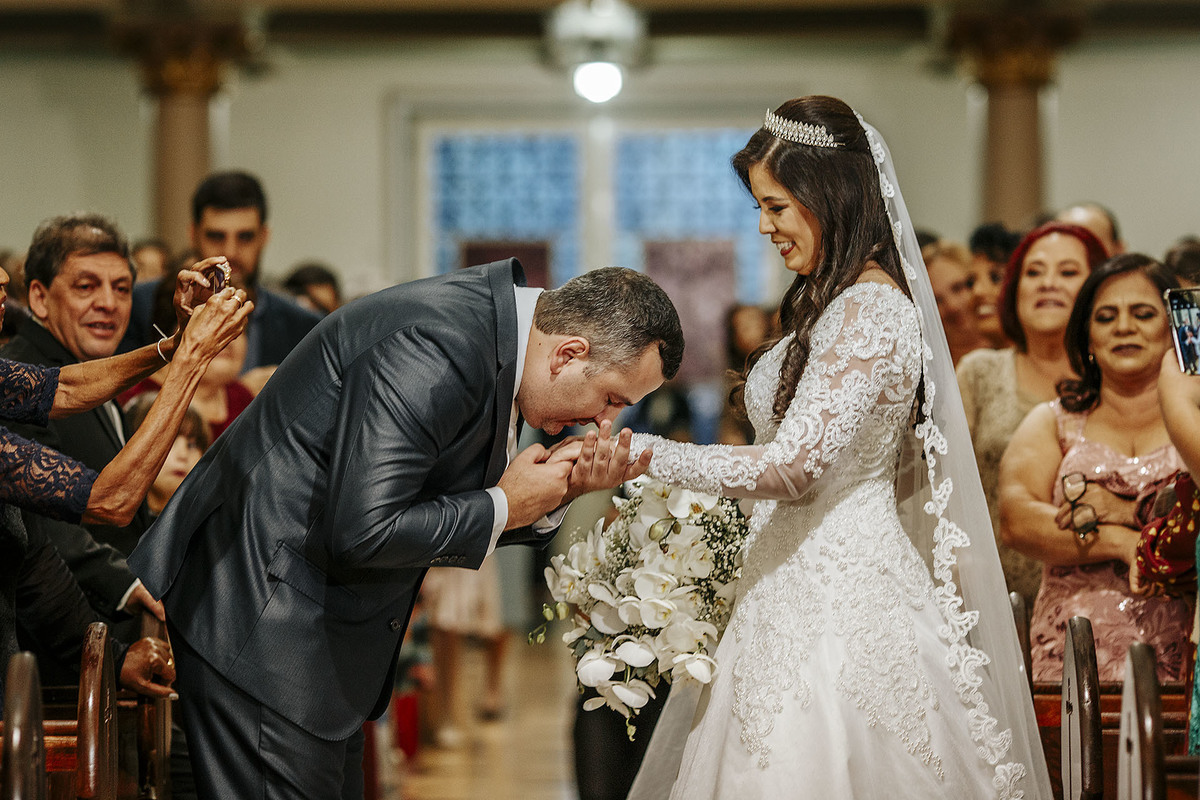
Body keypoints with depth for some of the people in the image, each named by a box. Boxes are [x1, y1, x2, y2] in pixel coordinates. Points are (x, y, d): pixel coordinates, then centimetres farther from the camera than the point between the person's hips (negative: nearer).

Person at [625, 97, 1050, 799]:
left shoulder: (869, 313, -16)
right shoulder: (835, 302, 15)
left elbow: (791, 467, -22)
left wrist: (642, 453, -18)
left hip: (833, 600, -9)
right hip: (802, 591, 9)